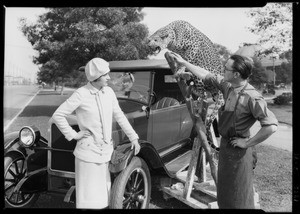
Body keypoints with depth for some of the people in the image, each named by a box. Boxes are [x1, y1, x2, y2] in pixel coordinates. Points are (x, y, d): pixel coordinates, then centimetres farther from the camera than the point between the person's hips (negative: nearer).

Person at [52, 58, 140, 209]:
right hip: (88, 152, -5)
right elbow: (57, 115, -10)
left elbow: (119, 116, 11)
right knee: (89, 198, 3)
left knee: (104, 193, 13)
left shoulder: (109, 92, 3)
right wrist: (73, 135, -10)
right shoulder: (81, 94, -13)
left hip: (106, 151, 5)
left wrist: (133, 138, 11)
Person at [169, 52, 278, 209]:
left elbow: (271, 126, -30)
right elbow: (206, 76, 11)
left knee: (239, 197, 8)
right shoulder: (228, 86, -2)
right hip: (225, 143, 8)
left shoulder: (251, 97, -26)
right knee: (224, 189, 24)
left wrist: (248, 143, -22)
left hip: (237, 149, -8)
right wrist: (183, 63, 15)